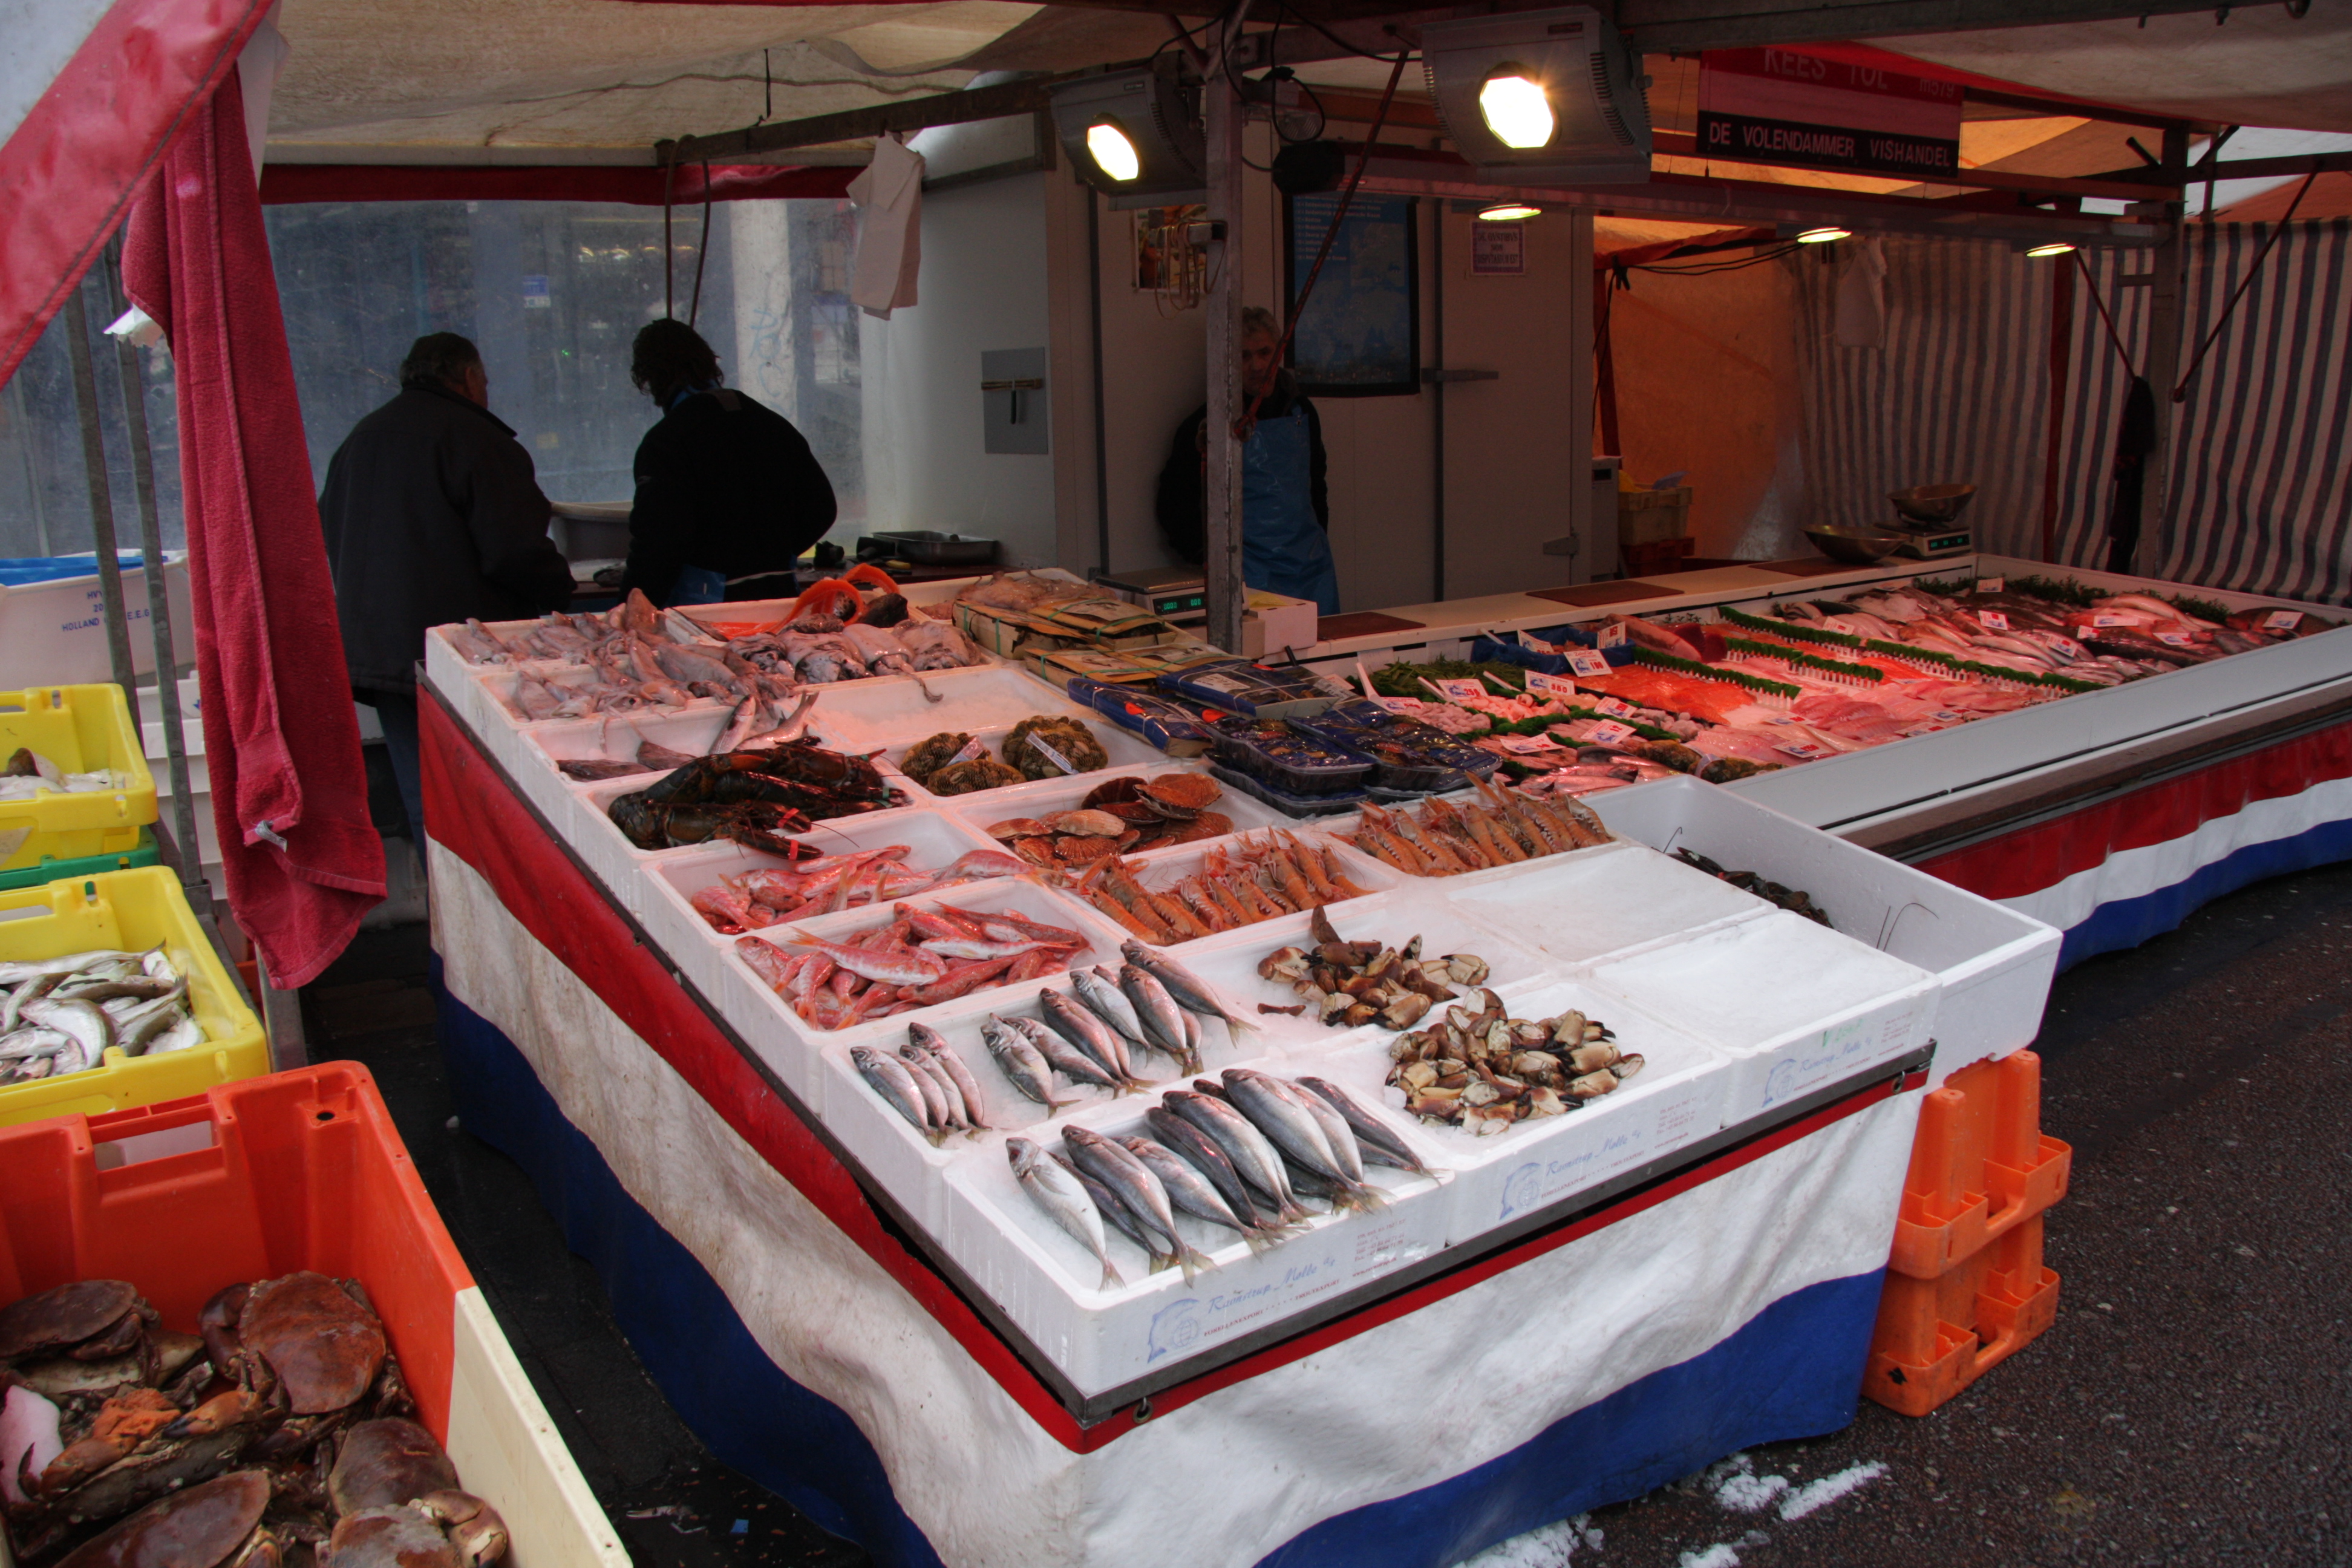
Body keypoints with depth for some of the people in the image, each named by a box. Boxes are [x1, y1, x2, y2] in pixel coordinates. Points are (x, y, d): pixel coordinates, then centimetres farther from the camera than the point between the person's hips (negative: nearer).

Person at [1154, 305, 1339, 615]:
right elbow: (1174, 502, 0)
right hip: (1251, 573, -5)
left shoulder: (1302, 412, 12)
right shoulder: (1208, 424, -5)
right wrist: (1207, 555, -8)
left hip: (1312, 568, 5)